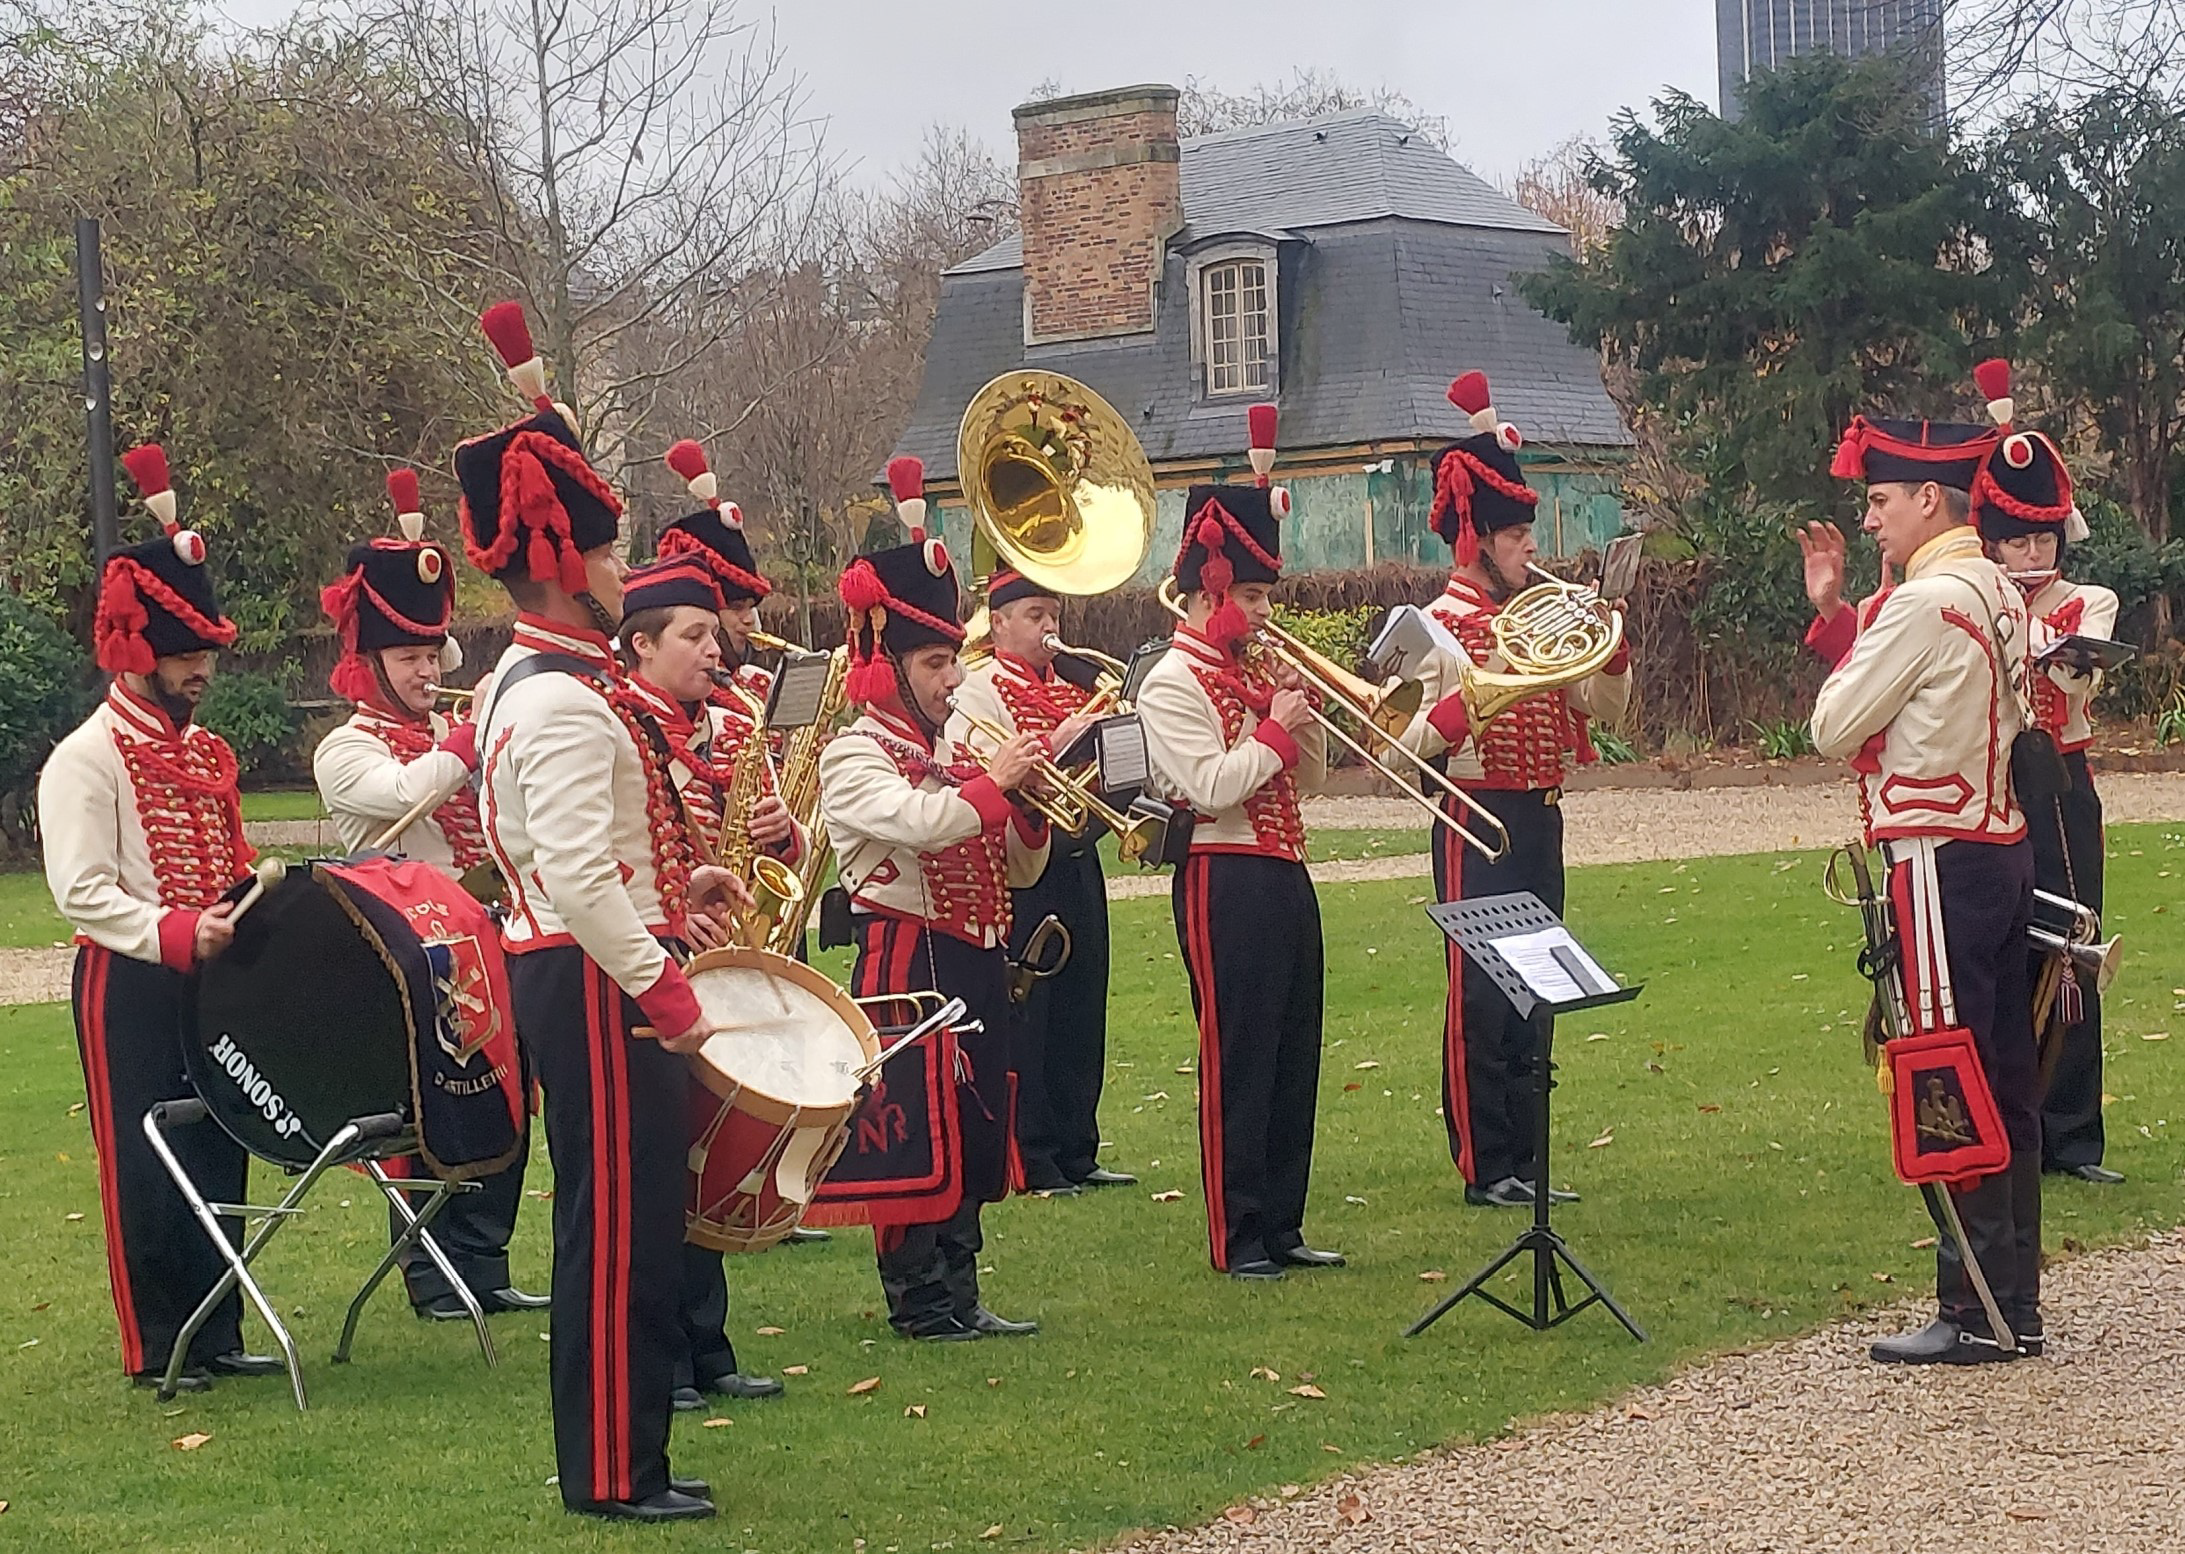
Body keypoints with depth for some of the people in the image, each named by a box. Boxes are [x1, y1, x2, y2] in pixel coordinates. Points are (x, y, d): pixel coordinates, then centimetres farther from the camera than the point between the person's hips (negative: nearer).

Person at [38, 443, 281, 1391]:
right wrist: (177, 934, -27)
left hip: (212, 982, 7)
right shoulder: (85, 761, -11)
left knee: (218, 1153, 10)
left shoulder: (206, 752, 13)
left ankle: (217, 1333, 19)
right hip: (130, 988, -7)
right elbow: (82, 892, -18)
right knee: (142, 1165, 0)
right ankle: (155, 1349, 9)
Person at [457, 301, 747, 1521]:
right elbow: (579, 880, -27)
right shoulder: (565, 705, -19)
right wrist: (660, 989, -22)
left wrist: (675, 882, 15)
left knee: (632, 1214, 15)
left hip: (577, 974, 11)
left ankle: (620, 1454, 23)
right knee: (621, 1225, -3)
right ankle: (616, 1474, 4)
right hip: (598, 982, -11)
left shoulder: (526, 683, 15)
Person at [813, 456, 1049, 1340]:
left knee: (973, 1125, 10)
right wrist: (996, 780, -18)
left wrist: (1031, 810, -1)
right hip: (908, 958, -8)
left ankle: (959, 1291, 17)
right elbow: (916, 822, -28)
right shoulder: (854, 756, -7)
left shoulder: (955, 752, 17)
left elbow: (1018, 871, 18)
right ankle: (916, 1299, 3)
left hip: (975, 958, 8)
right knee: (912, 1127, -5)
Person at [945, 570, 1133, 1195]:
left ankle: (1076, 1151, 18)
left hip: (1076, 862, 7)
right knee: (1026, 1015, -4)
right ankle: (1030, 1161, 1)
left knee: (1081, 1009, 10)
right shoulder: (978, 689, -4)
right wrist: (1055, 745, -25)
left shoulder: (1070, 691, 18)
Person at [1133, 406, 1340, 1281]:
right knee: (1236, 1055, -4)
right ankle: (1237, 1237, 2)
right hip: (1225, 880, -9)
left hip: (1283, 876, 9)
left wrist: (1304, 719, 1)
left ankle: (1281, 1224, 18)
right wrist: (1274, 728, -11)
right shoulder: (1172, 684, -9)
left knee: (1296, 1052, 10)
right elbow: (1212, 785, -20)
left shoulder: (1258, 673, 16)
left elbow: (1308, 780, 18)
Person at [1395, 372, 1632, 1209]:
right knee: (1480, 993, -3)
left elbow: (1601, 707, 14)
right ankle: (1484, 1166, 3)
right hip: (1477, 819, -7)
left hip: (1538, 818, 7)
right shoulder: (1446, 622, -9)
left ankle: (1520, 1159, 18)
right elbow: (1415, 741, -17)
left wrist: (1610, 646, -4)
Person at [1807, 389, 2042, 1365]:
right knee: (2003, 1081, 11)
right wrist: (1839, 612, 13)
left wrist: (1855, 618, 3)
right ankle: (2015, 1301, 18)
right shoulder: (1995, 593, 13)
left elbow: (1835, 727, -12)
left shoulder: (1926, 600, -16)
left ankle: (1977, 1313, -2)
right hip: (2001, 847, 10)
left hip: (1939, 861, -10)